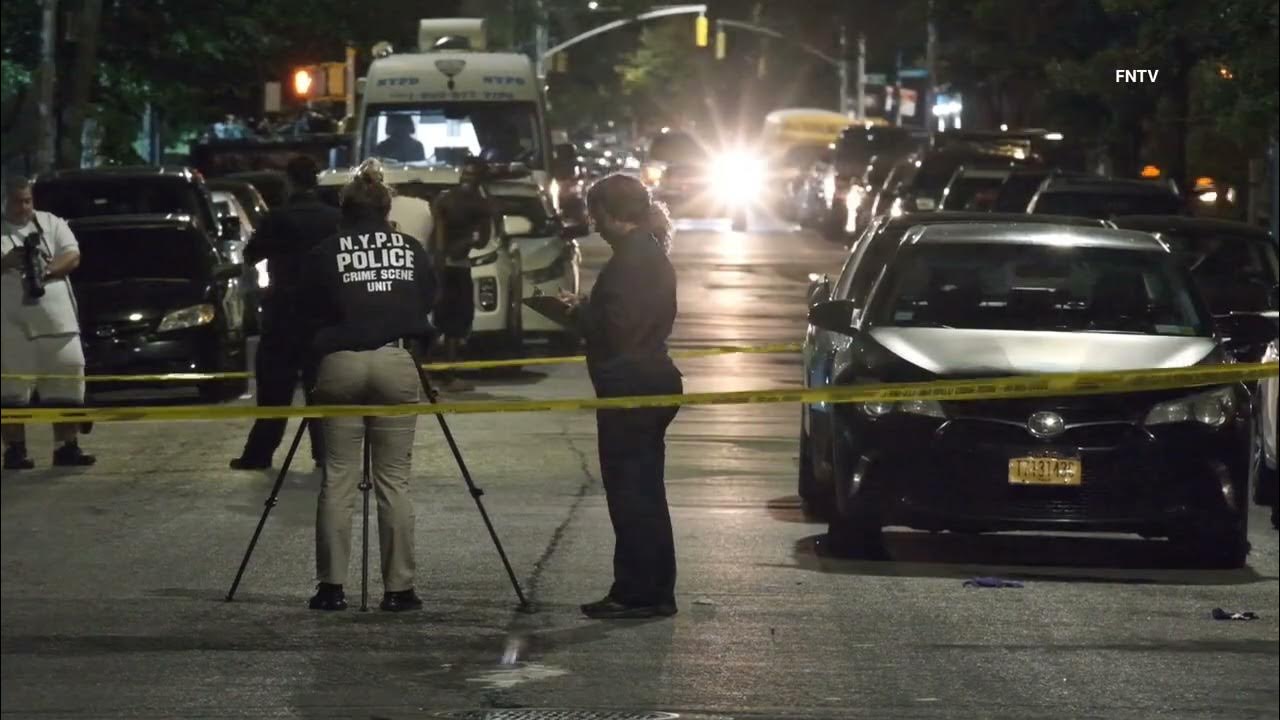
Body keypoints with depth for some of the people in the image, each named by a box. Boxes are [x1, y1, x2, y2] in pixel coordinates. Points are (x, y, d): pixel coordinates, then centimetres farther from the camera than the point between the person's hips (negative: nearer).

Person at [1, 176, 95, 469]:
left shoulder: (52, 223, 13)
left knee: (66, 382, 2)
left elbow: (72, 256, 3)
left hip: (56, 321, 3)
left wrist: (47, 270, -15)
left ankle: (67, 447, 7)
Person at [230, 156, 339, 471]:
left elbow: (251, 254, -1)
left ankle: (259, 454, 1)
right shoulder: (334, 218, -2)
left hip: (285, 312, -3)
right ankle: (324, 451, 5)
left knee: (275, 387, 1)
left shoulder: (279, 218, -11)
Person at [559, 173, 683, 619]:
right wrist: (585, 310, 12)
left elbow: (614, 328, -22)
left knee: (631, 494, -6)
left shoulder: (630, 260, -17)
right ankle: (654, 593, 20)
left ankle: (638, 594, -4)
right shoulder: (651, 255, 15)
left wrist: (578, 310, -5)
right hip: (652, 384, 11)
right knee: (645, 493, 15)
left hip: (630, 388, -11)